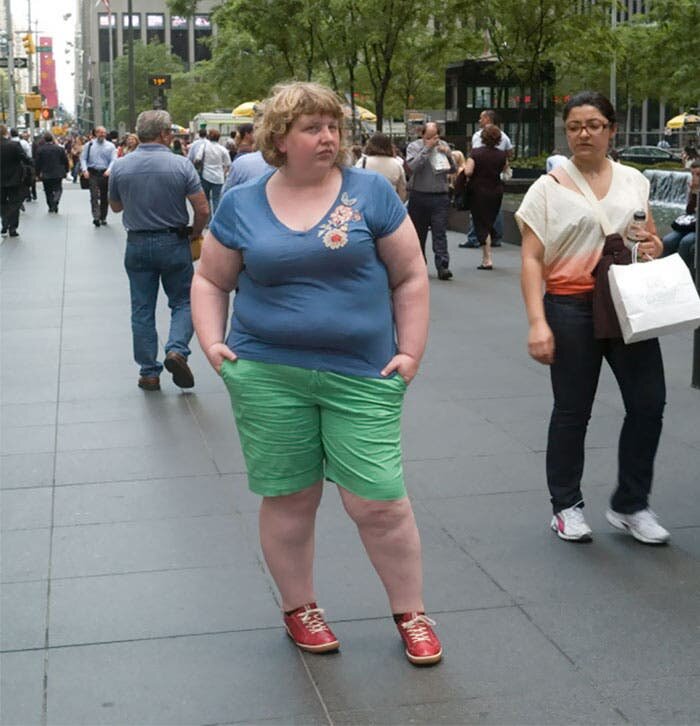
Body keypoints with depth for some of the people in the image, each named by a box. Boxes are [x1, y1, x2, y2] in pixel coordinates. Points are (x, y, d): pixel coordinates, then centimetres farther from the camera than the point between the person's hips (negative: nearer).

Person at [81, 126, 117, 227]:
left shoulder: (110, 146, 5)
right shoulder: (89, 145, 7)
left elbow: (113, 160, -3)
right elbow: (83, 158, 6)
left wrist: (109, 170, -20)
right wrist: (85, 170, -11)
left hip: (105, 174, 1)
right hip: (93, 173, -1)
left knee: (105, 197, 8)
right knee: (94, 196, -14)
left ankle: (103, 218, 20)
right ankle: (96, 217, -23)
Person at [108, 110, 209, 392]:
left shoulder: (120, 166, -3)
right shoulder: (181, 165, -10)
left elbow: (115, 206, 11)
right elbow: (202, 209, -11)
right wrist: (194, 233, 5)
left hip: (137, 245, 2)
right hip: (173, 242, -2)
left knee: (142, 310, 10)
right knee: (183, 301, 12)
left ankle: (148, 372, 11)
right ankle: (177, 349, -11)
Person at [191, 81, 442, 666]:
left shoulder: (370, 192, 2)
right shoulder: (242, 205, 6)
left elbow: (410, 277, 5)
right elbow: (211, 280, 15)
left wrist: (411, 352, -1)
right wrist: (212, 342, 1)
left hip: (361, 376, -1)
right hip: (267, 376, 1)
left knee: (377, 500, -2)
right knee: (289, 498, 9)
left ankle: (412, 612, 18)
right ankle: (299, 608, 29)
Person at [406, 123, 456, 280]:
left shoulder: (443, 146, 10)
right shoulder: (414, 146, 2)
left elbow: (452, 170, 8)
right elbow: (413, 166, -16)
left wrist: (448, 154, -9)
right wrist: (427, 148, -15)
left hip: (440, 197, 0)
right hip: (419, 195, 0)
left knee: (440, 233, -8)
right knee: (418, 233, 11)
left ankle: (442, 266, -15)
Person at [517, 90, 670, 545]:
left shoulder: (633, 181, 10)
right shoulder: (549, 187, -1)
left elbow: (652, 240, 21)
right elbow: (532, 260, -5)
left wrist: (654, 247, -4)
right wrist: (538, 323, -14)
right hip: (572, 308, -3)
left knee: (649, 402, 0)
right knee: (572, 410, 4)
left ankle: (630, 506, 17)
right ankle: (566, 506, 22)